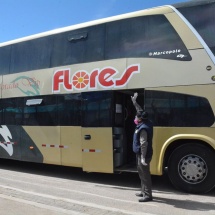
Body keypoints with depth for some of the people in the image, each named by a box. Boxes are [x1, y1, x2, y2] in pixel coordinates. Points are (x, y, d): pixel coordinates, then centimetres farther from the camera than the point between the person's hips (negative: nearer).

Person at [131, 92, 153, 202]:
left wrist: (143, 158, -27)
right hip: (141, 154, 10)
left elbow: (144, 144, -27)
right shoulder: (146, 123, 5)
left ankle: (148, 195, 6)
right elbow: (141, 111, 20)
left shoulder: (143, 129, -23)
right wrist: (135, 102, 27)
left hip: (143, 155, -10)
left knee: (145, 174, -3)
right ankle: (144, 192, 30)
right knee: (142, 173, 19)